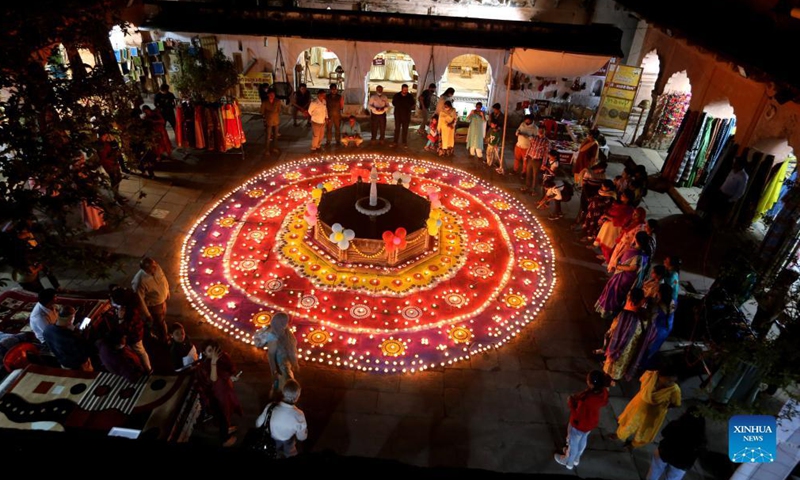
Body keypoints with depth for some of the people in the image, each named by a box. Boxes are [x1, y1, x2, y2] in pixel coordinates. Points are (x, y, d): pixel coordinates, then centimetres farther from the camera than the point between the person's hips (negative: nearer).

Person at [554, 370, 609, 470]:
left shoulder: (587, 401, -44)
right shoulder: (603, 392, -22)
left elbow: (578, 416, -31)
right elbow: (604, 403, 0)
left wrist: (571, 403, -18)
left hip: (579, 425, -7)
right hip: (591, 423, 7)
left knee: (573, 443, 23)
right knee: (583, 440, 33)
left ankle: (569, 462, 51)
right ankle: (576, 458, 59)